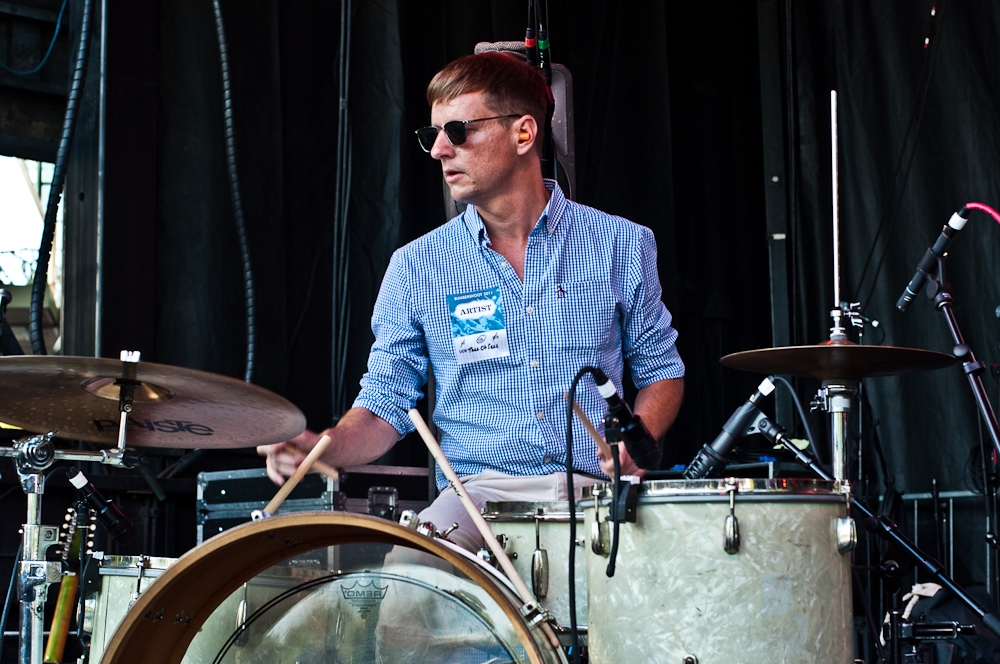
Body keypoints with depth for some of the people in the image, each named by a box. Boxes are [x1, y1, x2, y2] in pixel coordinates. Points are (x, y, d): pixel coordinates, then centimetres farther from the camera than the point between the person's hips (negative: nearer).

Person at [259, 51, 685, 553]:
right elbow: (386, 403, 7)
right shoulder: (416, 266, 5)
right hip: (480, 492, 0)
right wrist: (324, 447, -14)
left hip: (599, 492, 0)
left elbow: (661, 370, 14)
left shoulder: (620, 246, 5)